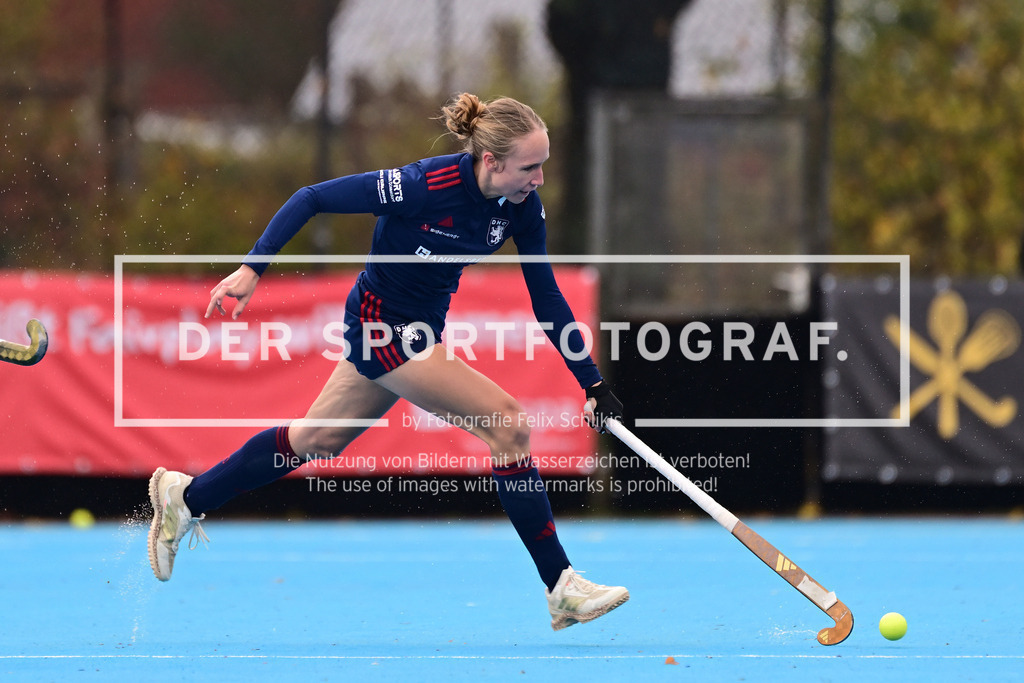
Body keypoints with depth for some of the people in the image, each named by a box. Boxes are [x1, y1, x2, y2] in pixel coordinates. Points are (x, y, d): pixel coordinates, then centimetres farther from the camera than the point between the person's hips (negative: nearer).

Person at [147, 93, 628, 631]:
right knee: (508, 423, -16)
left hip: (422, 330, 8)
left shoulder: (523, 207, -9)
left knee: (318, 437, 21)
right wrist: (253, 268, -23)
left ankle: (187, 498, 38)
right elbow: (312, 198, -20)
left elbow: (547, 298, -1)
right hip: (382, 324, -8)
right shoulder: (426, 186, -29)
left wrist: (592, 383, -4)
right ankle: (561, 590, -10)